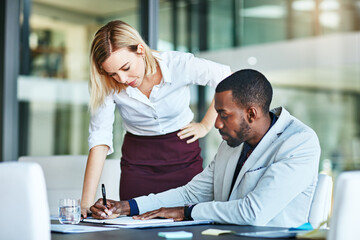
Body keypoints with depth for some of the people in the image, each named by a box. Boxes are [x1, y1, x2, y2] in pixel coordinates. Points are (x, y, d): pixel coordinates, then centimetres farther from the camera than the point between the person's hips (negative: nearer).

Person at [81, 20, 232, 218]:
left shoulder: (179, 64, -20)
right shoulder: (108, 86, -15)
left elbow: (230, 81, -6)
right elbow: (99, 138, -19)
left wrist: (205, 125, -5)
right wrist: (87, 201, -25)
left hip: (183, 156, -1)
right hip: (137, 162, 1)